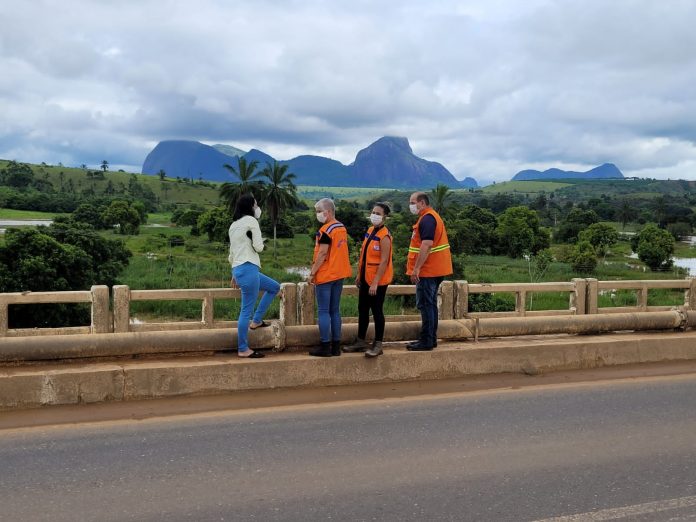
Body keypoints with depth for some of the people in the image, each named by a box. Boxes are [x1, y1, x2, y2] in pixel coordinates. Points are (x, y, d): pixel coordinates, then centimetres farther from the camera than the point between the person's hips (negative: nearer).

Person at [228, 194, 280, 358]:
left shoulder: (234, 225, 20)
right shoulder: (251, 221, -6)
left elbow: (232, 253, 22)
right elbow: (258, 247, -10)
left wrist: (234, 274, 27)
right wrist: (260, 242, 12)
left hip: (239, 269, 10)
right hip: (248, 269, -10)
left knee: (274, 287, 23)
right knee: (247, 310, -6)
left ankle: (256, 321, 24)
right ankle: (243, 349, -2)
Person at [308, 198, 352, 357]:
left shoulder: (325, 230, -15)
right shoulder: (342, 228, 11)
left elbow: (322, 254, -19)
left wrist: (312, 273, -13)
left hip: (325, 276, -8)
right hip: (339, 274, 8)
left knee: (323, 311, -3)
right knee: (335, 310, 11)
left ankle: (325, 347, -1)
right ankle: (336, 346, 13)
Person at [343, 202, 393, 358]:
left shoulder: (384, 236, -17)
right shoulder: (370, 231, 10)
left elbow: (384, 261, -21)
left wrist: (375, 283, -23)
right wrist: (359, 275, 16)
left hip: (378, 280, -9)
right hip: (366, 278, 9)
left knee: (376, 311, -1)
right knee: (362, 310, 14)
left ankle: (378, 345, 8)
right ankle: (360, 341, 26)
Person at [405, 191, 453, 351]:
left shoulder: (427, 219, -16)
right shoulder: (432, 217, 18)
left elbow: (427, 244, -26)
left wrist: (416, 268, -25)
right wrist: (418, 267, 23)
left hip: (428, 271, -11)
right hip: (434, 270, 11)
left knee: (425, 305, -7)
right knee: (430, 305, 14)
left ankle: (427, 341, -3)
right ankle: (430, 339, 20)